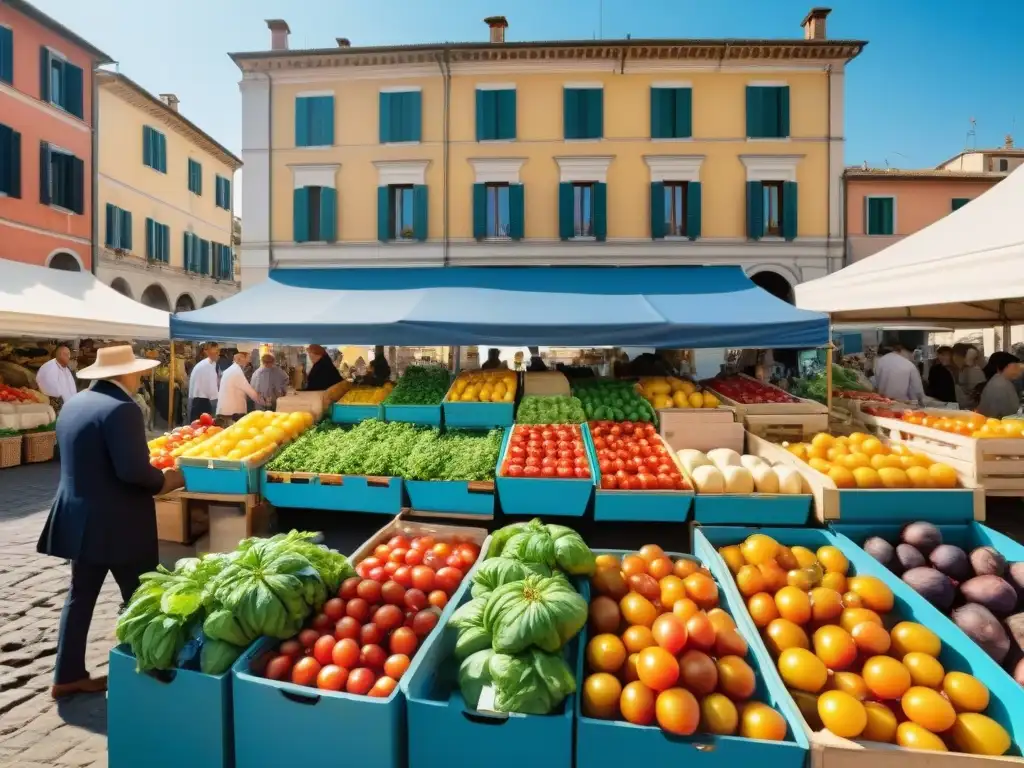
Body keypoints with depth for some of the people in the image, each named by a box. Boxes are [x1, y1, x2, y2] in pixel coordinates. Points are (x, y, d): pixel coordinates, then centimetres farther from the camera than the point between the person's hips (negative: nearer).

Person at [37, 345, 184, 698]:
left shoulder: (73, 404, 8)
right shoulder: (121, 409, -21)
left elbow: (83, 460, 15)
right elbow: (132, 469, -28)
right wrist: (164, 480, -9)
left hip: (79, 517, 9)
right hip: (117, 523, -9)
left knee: (80, 595, 18)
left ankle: (68, 675, 28)